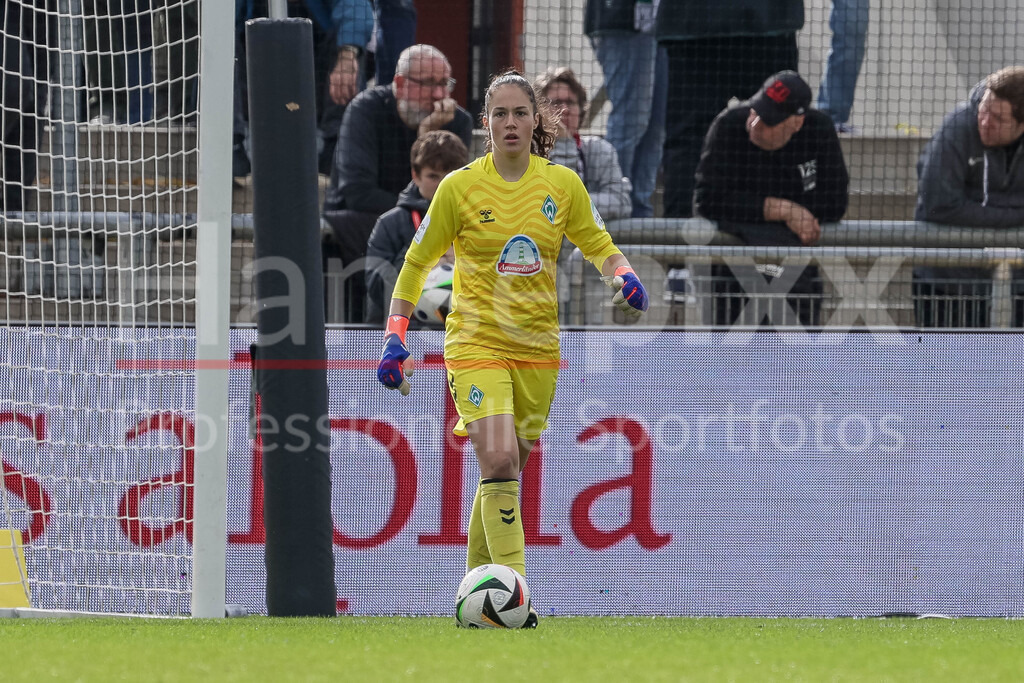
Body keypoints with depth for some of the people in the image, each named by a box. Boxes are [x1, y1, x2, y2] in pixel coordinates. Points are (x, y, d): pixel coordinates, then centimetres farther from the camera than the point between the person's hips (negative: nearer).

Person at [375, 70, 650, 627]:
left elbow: (599, 247, 14)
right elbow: (417, 264, 4)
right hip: (476, 342, -3)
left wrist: (624, 277, -9)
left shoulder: (562, 184, 3)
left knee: (505, 471, 9)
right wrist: (395, 338, -2)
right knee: (499, 461, -21)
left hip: (537, 345, 3)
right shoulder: (459, 187, -4)